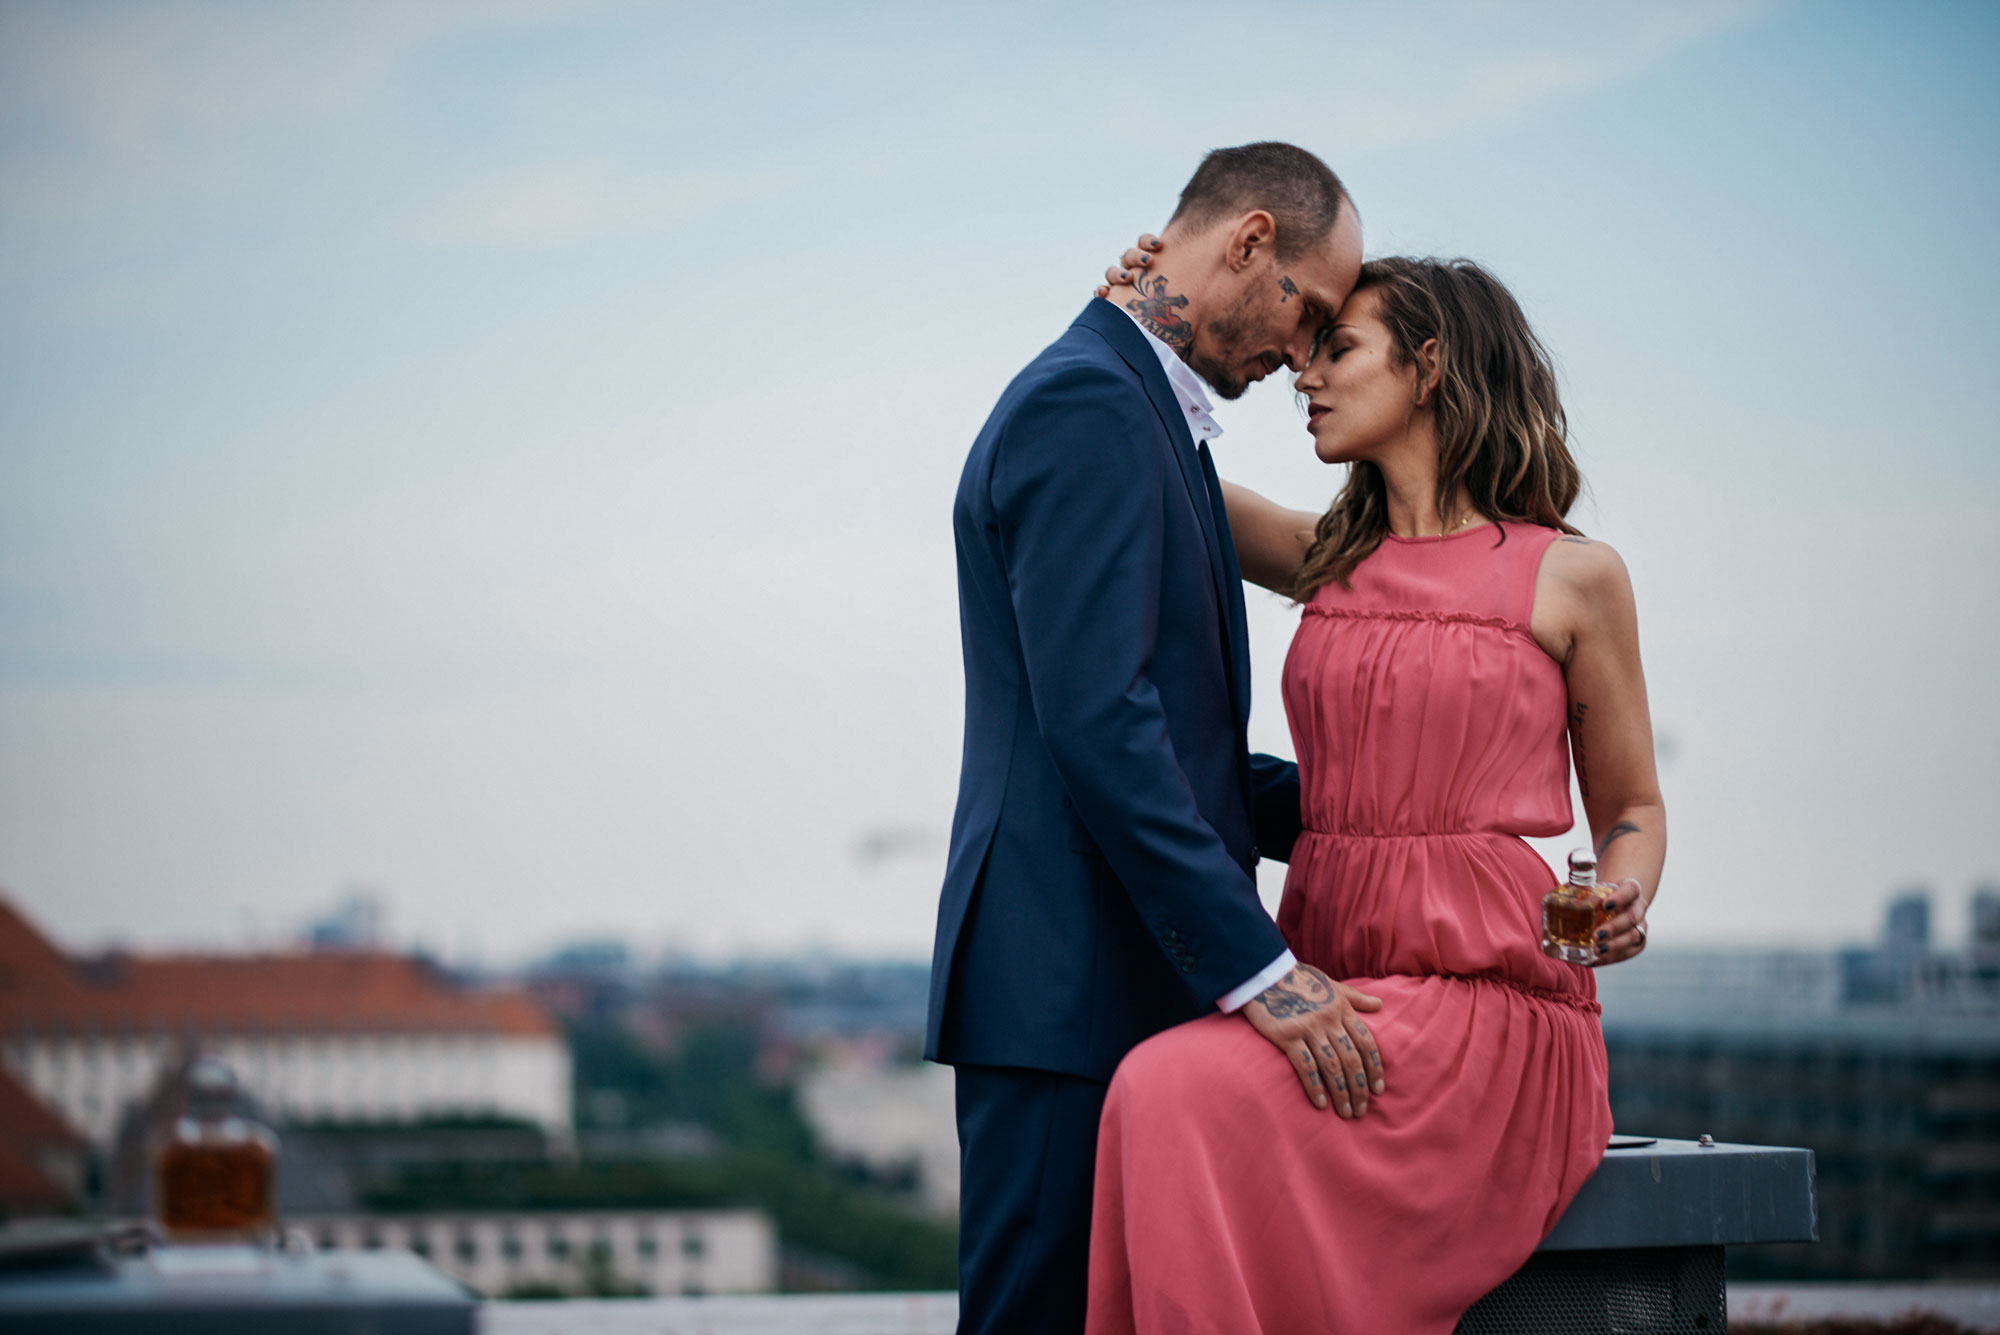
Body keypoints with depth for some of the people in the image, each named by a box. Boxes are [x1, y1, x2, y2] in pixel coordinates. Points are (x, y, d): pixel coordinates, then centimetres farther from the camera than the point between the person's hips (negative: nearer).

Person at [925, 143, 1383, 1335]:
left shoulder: (1140, 411, 22)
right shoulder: (1087, 405, -11)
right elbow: (1095, 725, -20)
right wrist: (1258, 966, -22)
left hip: (1131, 986, 10)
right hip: (1067, 993, -10)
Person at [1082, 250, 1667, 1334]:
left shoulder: (1571, 576, 5)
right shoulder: (1330, 561, 17)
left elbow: (1631, 811, 13)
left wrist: (1622, 904, -8)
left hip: (1484, 988, -4)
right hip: (1324, 981, 4)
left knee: (1188, 1094, -31)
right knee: (1170, 1101, -30)